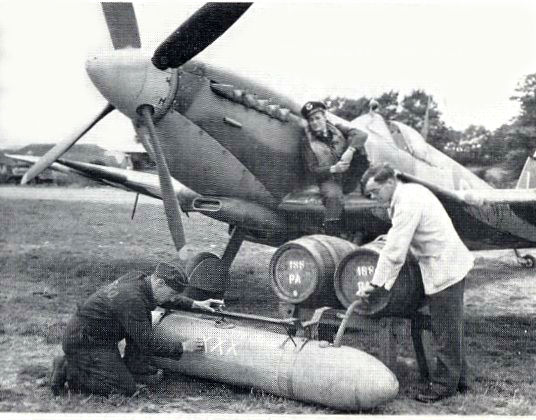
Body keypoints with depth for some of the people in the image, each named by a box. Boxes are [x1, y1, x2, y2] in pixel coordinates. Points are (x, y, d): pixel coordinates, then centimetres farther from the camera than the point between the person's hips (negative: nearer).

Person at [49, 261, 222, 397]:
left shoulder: (138, 278, -2)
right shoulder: (132, 300, -28)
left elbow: (165, 300, 21)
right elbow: (149, 346, -22)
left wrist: (195, 304, 12)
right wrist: (183, 347, -12)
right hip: (84, 343, -10)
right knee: (126, 388, -8)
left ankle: (137, 370, 8)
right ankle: (69, 372, -1)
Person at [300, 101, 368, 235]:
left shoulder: (337, 129, 10)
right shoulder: (308, 142, 4)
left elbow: (361, 134, -6)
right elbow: (313, 169, -3)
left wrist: (350, 151, -25)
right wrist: (333, 169, -21)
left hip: (350, 176, 2)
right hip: (329, 180, -2)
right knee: (333, 197, -37)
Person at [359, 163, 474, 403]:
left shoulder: (407, 204, -21)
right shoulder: (411, 192, 10)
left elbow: (394, 250, -22)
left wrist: (376, 284, -16)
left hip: (444, 269, -10)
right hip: (450, 266, 10)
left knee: (445, 332, 0)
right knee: (451, 329, 17)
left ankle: (445, 385, 10)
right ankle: (459, 380, 27)